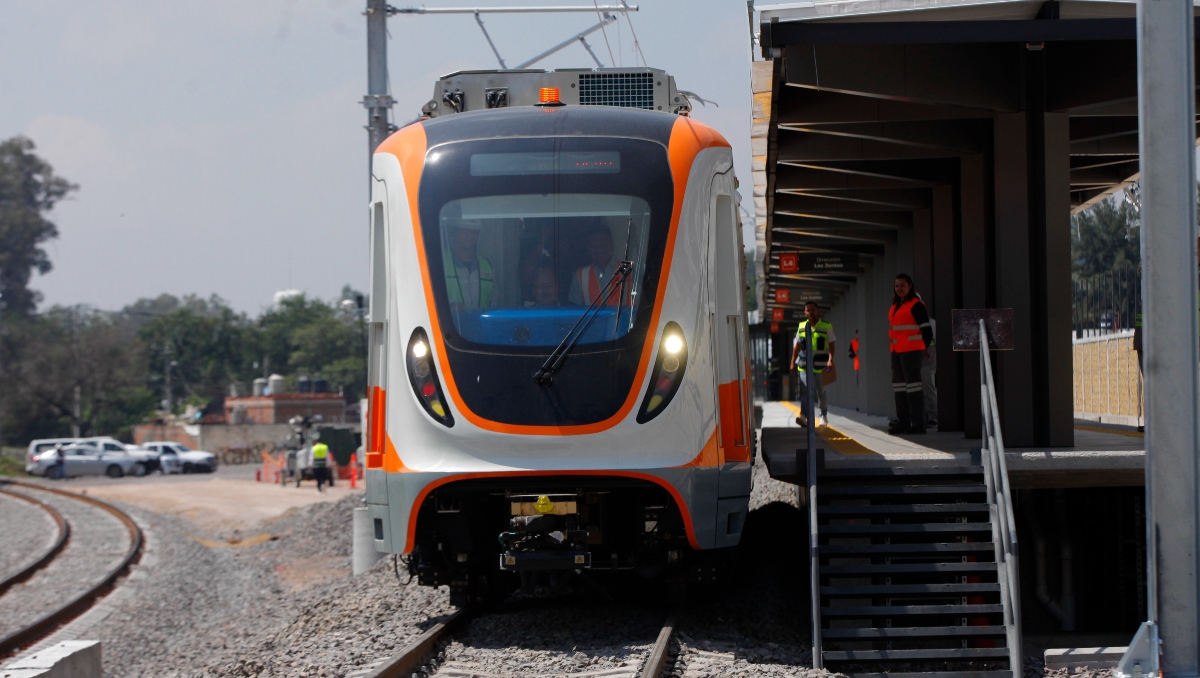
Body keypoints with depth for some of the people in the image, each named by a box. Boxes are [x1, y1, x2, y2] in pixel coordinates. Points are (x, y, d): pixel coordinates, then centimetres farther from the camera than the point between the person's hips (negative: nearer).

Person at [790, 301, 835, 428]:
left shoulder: (826, 327, 2)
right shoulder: (802, 327, 11)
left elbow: (831, 345, -1)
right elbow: (797, 346, 17)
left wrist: (830, 360, -15)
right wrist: (793, 362, 14)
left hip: (821, 365, -2)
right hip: (804, 365, 2)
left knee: (821, 392, 8)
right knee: (805, 391, -13)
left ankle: (824, 415, 27)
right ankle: (805, 416, -24)